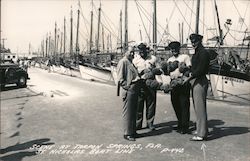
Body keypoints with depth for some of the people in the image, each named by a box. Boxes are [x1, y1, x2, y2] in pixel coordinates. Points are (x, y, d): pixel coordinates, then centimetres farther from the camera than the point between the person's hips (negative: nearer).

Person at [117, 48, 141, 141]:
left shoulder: (130, 63, 21)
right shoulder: (123, 62, -7)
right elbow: (120, 79, -13)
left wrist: (138, 79, 12)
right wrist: (128, 86, -17)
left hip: (134, 90, 9)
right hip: (128, 91, -9)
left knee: (133, 112, 15)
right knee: (127, 112, -2)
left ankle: (133, 131, 26)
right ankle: (127, 133, 7)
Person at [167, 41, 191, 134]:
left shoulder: (185, 57, 6)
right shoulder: (170, 60, 20)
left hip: (183, 82, -5)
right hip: (173, 83, 5)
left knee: (184, 104, -5)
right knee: (175, 104, 9)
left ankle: (185, 126, 3)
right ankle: (180, 124, 24)